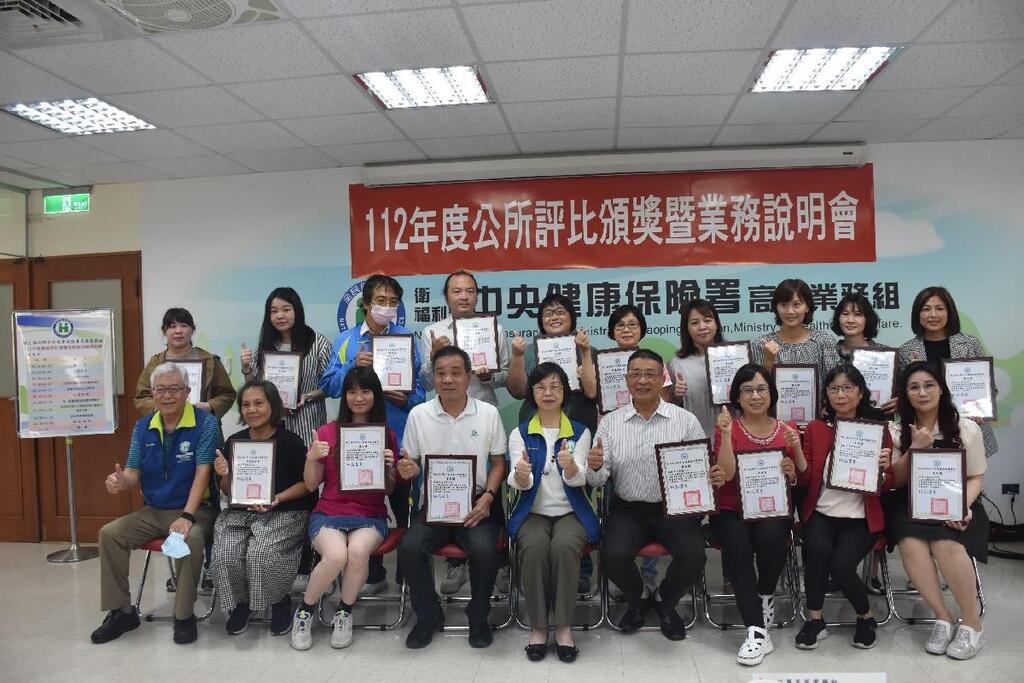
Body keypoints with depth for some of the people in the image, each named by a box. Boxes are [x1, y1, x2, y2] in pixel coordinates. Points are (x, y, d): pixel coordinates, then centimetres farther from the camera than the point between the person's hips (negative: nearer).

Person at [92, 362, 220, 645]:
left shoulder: (205, 423, -12)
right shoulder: (143, 427, 5)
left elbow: (202, 473, -19)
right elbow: (133, 473, 3)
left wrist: (187, 517, -29)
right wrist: (121, 482, -24)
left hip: (195, 509, -5)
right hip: (152, 511, 6)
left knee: (191, 539, -34)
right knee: (109, 533, -13)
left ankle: (184, 616, -15)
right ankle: (122, 611, 3)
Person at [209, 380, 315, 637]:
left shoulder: (290, 441, -7)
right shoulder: (234, 442, 6)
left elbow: (306, 483, -4)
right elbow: (228, 492, 13)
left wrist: (277, 499, -17)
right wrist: (224, 475, -9)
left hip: (284, 512, -4)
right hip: (240, 512, 4)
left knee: (262, 553, -29)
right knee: (225, 555, -23)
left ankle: (280, 601, 3)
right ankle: (239, 603, 9)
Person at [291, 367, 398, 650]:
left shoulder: (387, 436, 6)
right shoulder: (328, 432, 4)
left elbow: (389, 490, 10)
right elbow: (311, 485, 7)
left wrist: (389, 467, -10)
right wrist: (311, 458, -12)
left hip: (371, 515, 0)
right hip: (329, 512, 0)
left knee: (358, 550, -33)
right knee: (335, 555, -32)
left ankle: (344, 613, -4)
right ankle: (304, 611, -2)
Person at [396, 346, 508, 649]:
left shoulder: (488, 413, 1)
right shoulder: (418, 415, 2)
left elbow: (498, 463, 7)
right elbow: (411, 463, 10)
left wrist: (488, 496, -9)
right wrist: (407, 470, -14)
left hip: (476, 504, -1)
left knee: (484, 550, -28)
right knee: (409, 548, -24)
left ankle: (478, 617, 3)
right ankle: (428, 616, 4)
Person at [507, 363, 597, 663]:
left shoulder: (580, 432, 4)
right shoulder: (520, 433, 5)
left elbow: (578, 479, -10)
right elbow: (520, 483, -8)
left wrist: (569, 465, -35)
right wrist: (521, 475, -34)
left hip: (571, 511, 0)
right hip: (533, 512, 0)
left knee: (564, 546, -31)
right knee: (534, 547, -31)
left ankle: (564, 626, -15)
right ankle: (538, 626, -14)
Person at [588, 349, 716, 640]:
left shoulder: (686, 420, 2)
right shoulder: (610, 422, 3)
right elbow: (598, 480, 1)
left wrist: (714, 475, -19)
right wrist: (594, 466, -23)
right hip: (628, 509, 0)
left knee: (693, 556, -24)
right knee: (613, 556, -24)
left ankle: (664, 600, 13)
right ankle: (635, 601, 13)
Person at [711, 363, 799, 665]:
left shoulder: (787, 431, 9)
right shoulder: (728, 428, 1)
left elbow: (801, 483, 13)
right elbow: (726, 474, -13)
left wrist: (792, 472, -10)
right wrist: (726, 435, -24)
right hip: (731, 511, -1)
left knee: (771, 537, -32)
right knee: (738, 545, -32)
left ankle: (766, 596, 0)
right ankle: (757, 630, -26)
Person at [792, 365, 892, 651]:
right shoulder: (816, 428, 6)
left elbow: (887, 486, 6)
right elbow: (804, 480, 4)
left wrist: (883, 468, -16)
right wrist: (797, 452, -14)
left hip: (861, 518, -1)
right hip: (821, 512, 1)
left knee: (841, 565, -24)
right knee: (818, 549, -30)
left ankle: (866, 618, 8)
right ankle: (815, 620, -9)